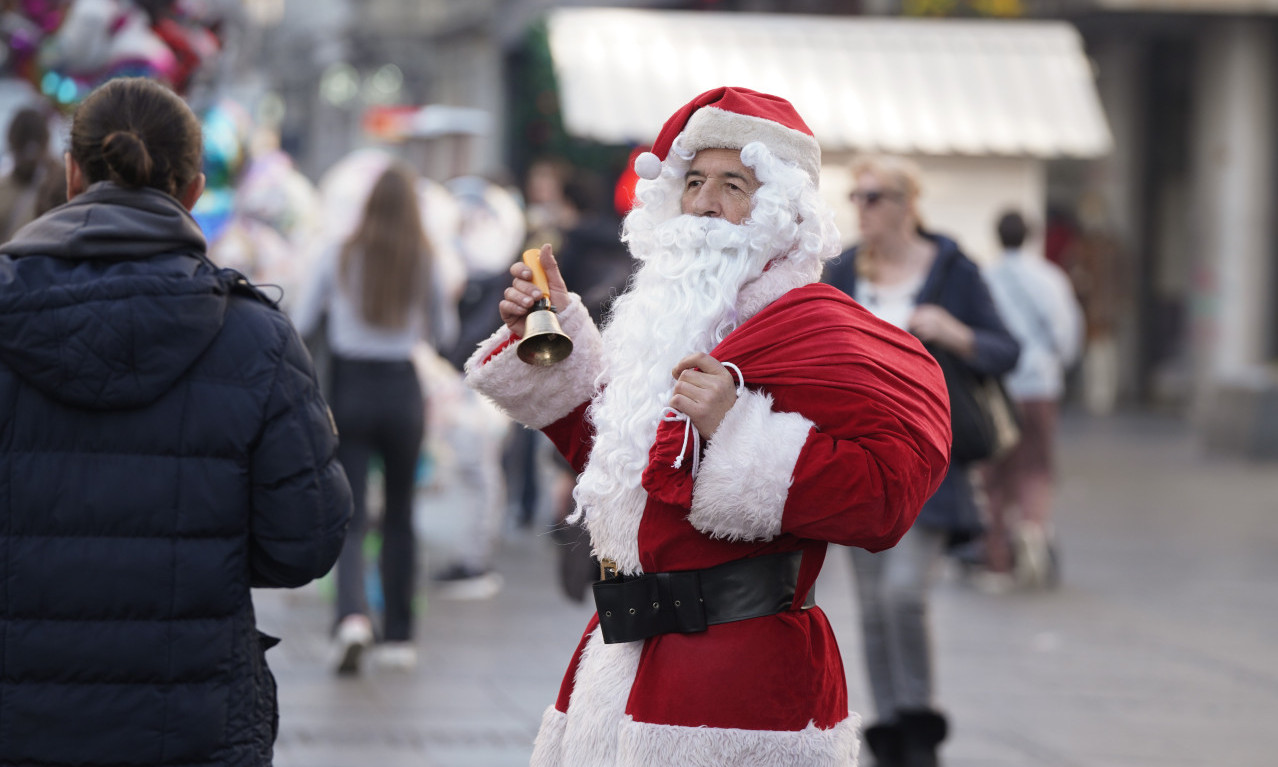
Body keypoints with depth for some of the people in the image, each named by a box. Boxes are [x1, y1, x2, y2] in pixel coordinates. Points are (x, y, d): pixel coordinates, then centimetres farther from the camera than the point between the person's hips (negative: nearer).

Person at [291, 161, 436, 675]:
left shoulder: (339, 258, -2)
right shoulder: (426, 262, -3)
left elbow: (298, 326, 1)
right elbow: (439, 332, 3)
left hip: (351, 390, -1)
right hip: (404, 391, 1)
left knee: (350, 516, -2)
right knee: (399, 515, 13)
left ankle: (352, 614, -27)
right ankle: (399, 637, 17)